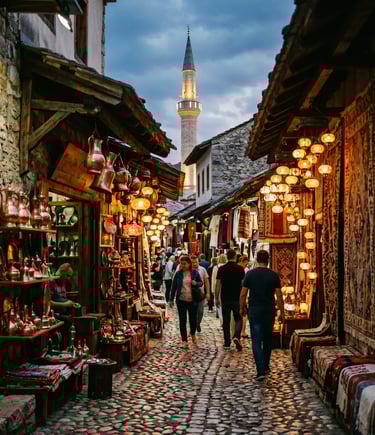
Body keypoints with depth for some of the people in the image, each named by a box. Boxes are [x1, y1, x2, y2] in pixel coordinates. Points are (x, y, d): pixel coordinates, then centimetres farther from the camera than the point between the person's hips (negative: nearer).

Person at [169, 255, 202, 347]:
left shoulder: (195, 273, 0)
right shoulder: (178, 274, 0)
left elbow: (201, 283, 8)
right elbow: (174, 287, 4)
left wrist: (196, 283, -15)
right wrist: (171, 299, 2)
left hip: (193, 300, 0)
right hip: (181, 300, 0)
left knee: (193, 319, 5)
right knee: (182, 320, 2)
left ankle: (193, 334, 35)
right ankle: (184, 340, 12)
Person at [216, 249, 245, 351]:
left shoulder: (221, 269, -1)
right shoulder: (240, 269, -5)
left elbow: (218, 284, 0)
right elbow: (243, 284, -2)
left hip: (225, 298, 1)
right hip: (237, 298, -1)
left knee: (226, 321, 9)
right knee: (238, 319, 10)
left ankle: (227, 343, 10)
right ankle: (236, 336, -15)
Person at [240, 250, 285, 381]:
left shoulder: (250, 274, -3)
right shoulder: (274, 275, -4)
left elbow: (243, 294, -3)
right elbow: (279, 296, -4)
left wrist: (243, 308, 12)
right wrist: (282, 312, 5)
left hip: (254, 311, -1)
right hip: (269, 311, 1)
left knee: (256, 341, -2)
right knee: (268, 339, 18)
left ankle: (260, 371, -13)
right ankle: (265, 367, 28)